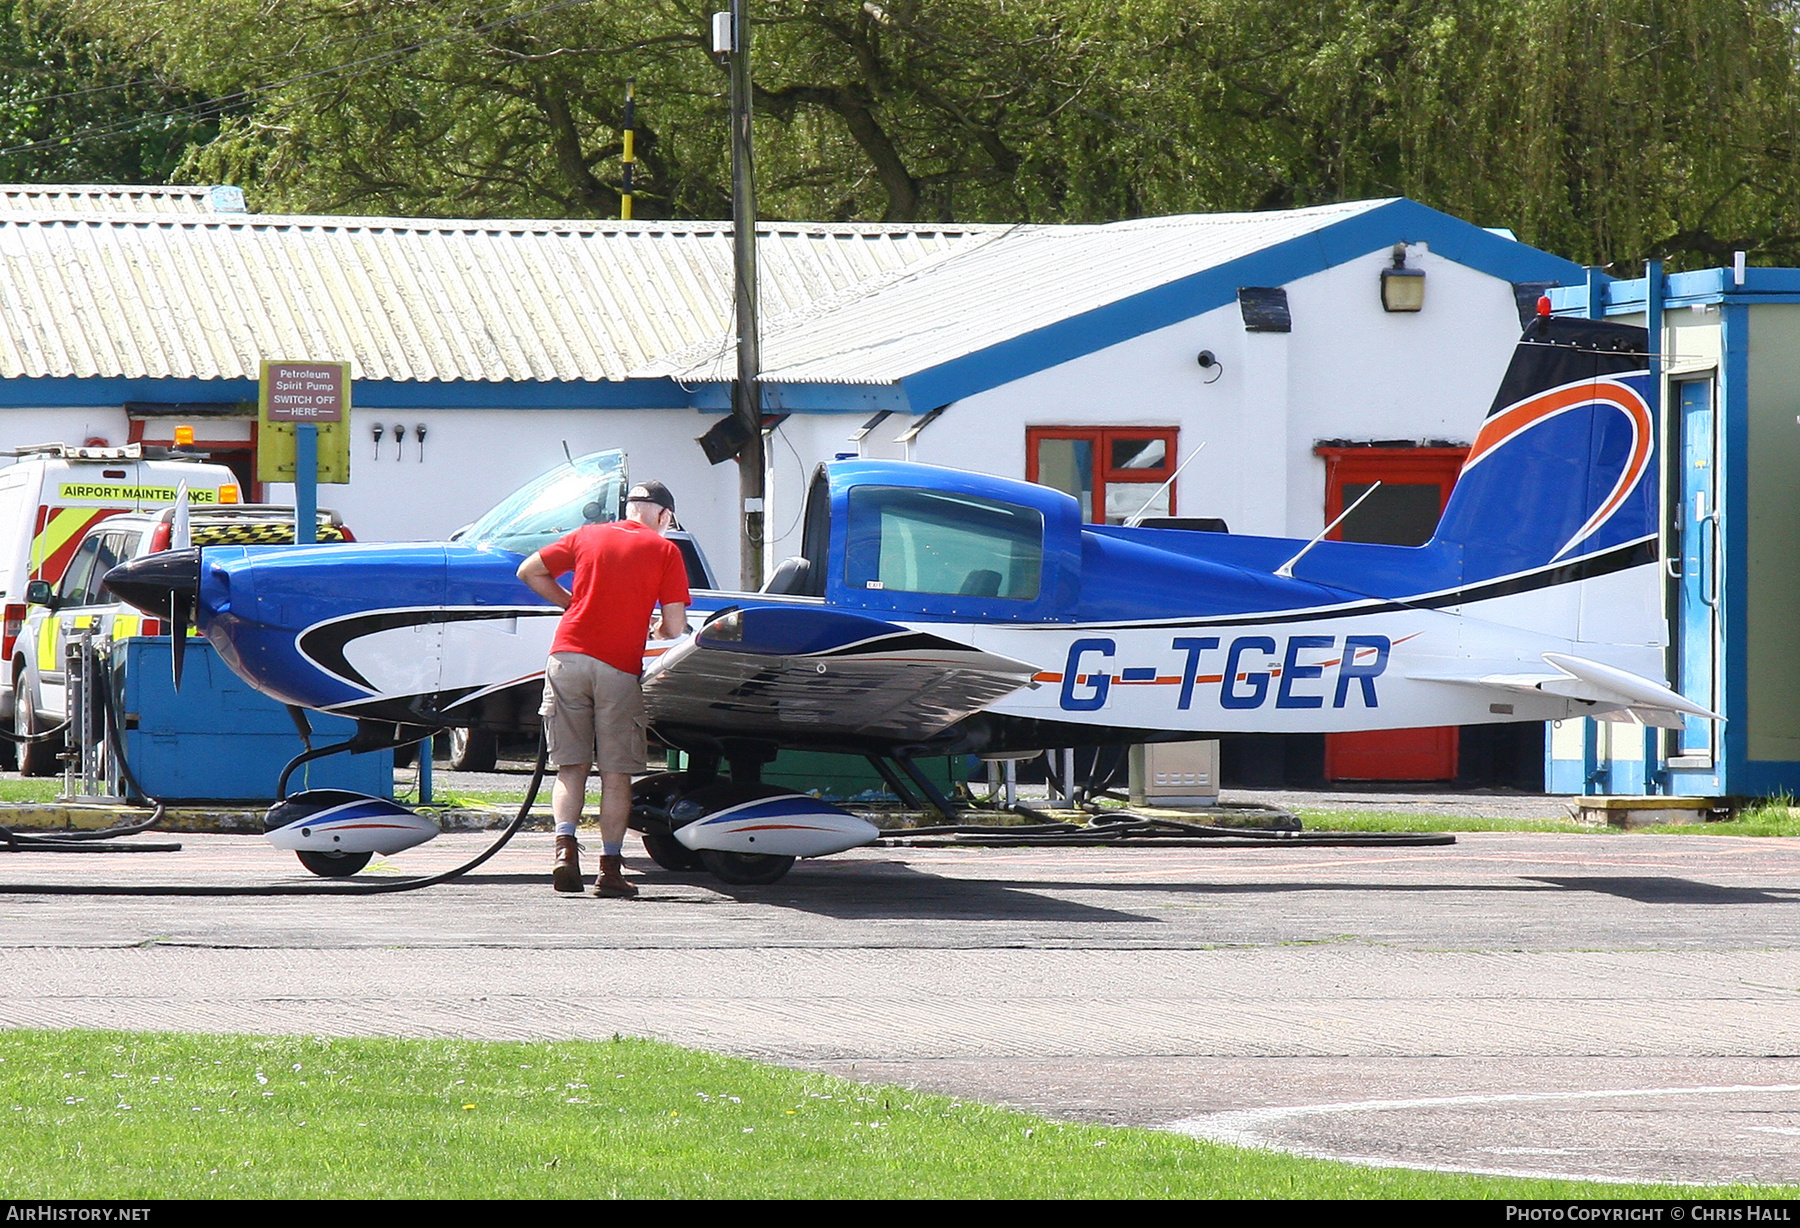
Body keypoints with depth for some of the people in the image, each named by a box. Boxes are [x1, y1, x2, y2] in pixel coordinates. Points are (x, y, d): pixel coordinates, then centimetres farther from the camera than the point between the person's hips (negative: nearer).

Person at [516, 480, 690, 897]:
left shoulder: (587, 536, 13)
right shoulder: (665, 551, 5)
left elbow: (529, 572, 15)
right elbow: (675, 628, 0)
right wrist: (657, 631, 22)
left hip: (568, 656, 2)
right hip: (619, 667, -2)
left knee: (571, 767, 8)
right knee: (616, 773, 5)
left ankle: (564, 844, -13)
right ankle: (610, 867, 2)